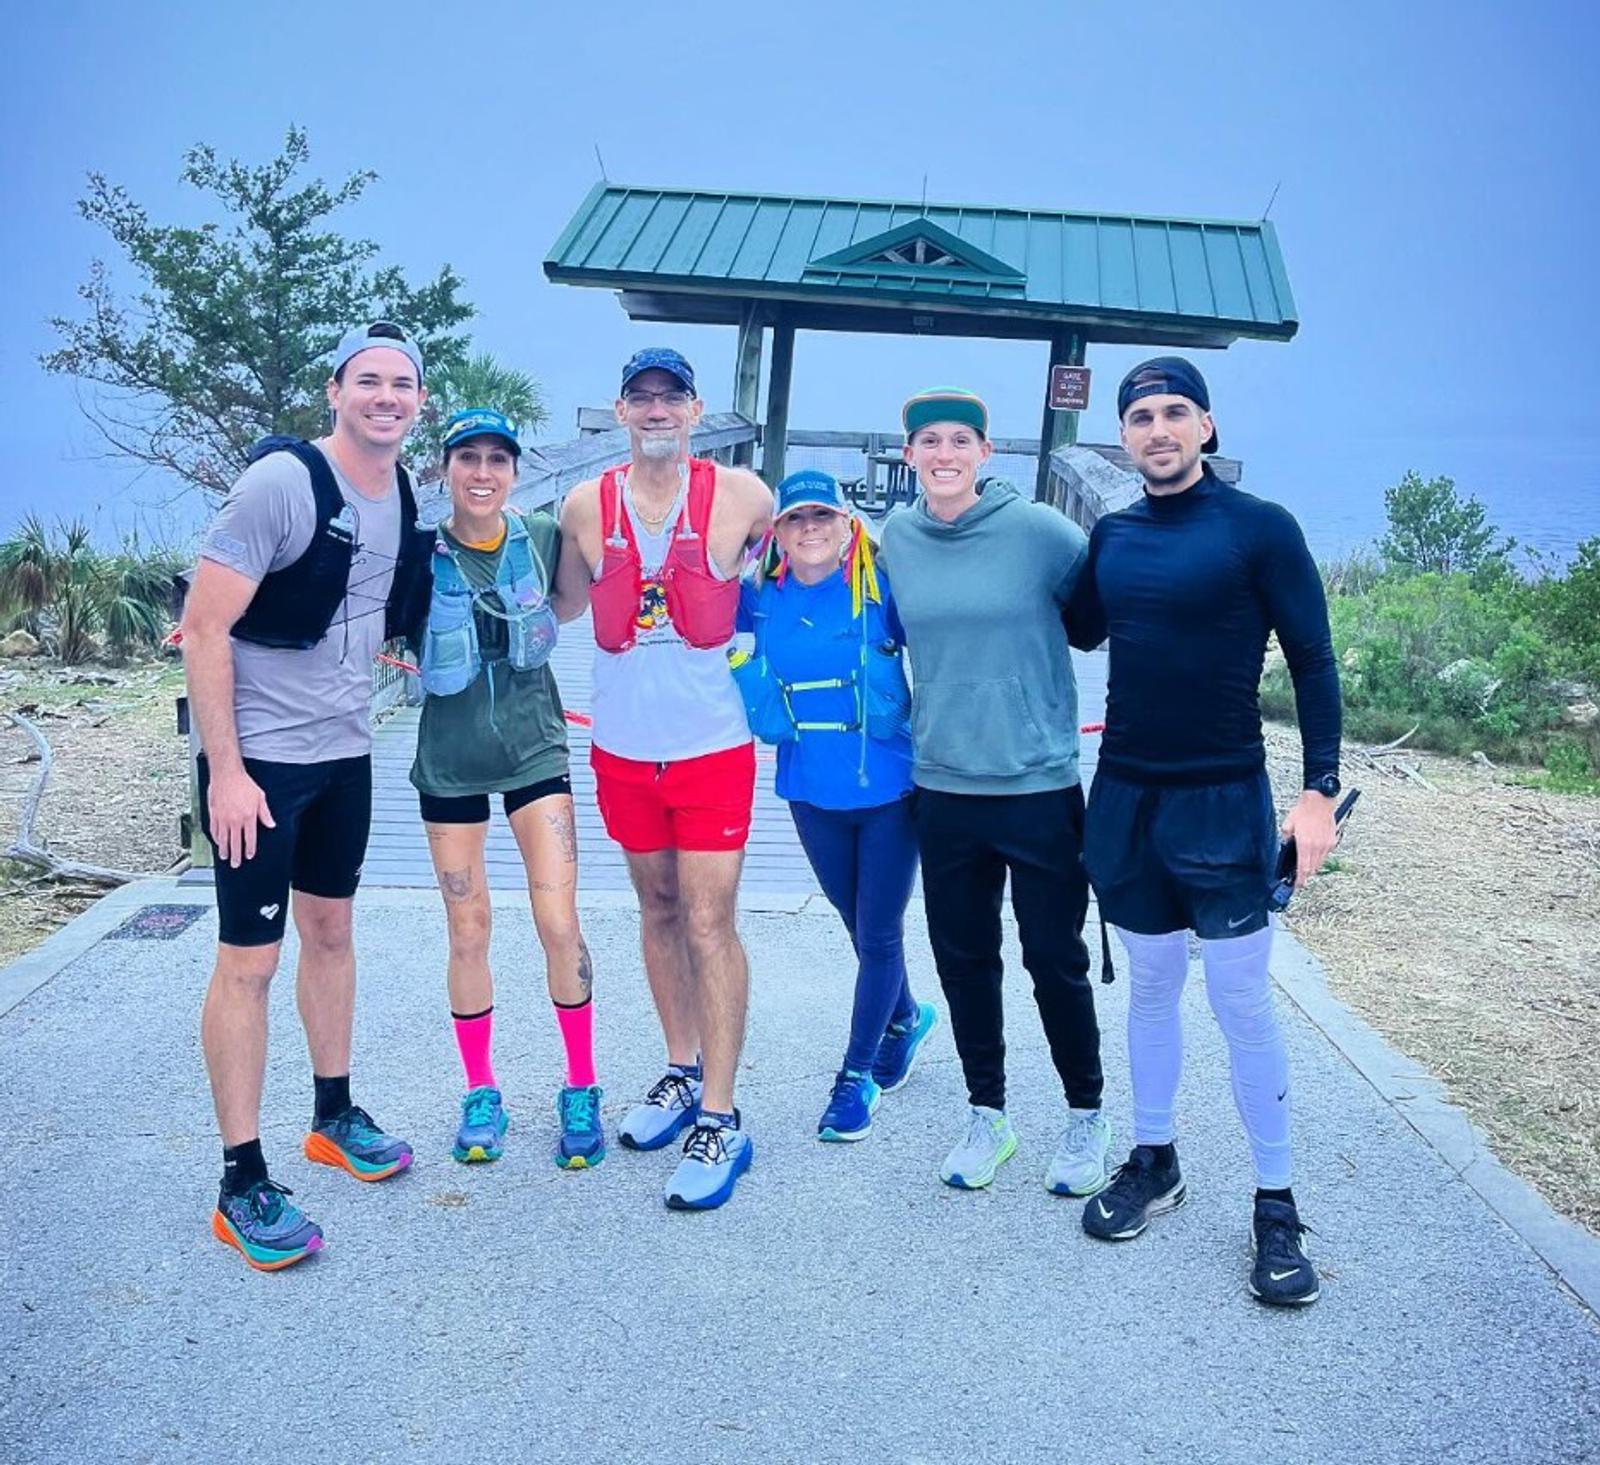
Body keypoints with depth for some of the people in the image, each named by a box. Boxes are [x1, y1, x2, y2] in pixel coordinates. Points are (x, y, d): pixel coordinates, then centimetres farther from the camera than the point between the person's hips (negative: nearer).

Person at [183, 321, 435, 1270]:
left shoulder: (406, 495, 4)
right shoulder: (283, 483, -17)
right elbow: (204, 629, -19)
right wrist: (225, 769, -20)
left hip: (345, 752, 7)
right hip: (259, 759, -7)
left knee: (331, 928, 18)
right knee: (250, 959, -2)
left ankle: (335, 1117, 35)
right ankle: (244, 1184, 8)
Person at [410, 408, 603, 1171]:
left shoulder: (544, 537, -6)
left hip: (534, 749, 0)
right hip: (450, 759, 0)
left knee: (559, 924, -4)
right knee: (468, 932, 7)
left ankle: (581, 1088, 13)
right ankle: (480, 1092, 24)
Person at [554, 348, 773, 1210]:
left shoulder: (740, 495, -6)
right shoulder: (585, 508, 1)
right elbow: (562, 606, 16)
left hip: (712, 748, -3)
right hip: (623, 750, 3)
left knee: (709, 923, -5)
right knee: (658, 911, 15)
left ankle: (719, 1120, 3)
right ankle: (684, 1072, 31)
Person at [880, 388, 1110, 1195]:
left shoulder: (1040, 530, -11)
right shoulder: (897, 538, 2)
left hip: (1040, 787, -4)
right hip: (942, 789, 4)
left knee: (1056, 960, 6)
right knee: (962, 959, 13)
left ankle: (1086, 1118, 27)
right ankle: (986, 1116, 31)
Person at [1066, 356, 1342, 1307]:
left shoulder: (1261, 529, -8)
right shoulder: (1111, 537, 6)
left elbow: (1314, 663, -7)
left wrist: (1322, 790, -14)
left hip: (1223, 801, -4)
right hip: (1125, 798, 4)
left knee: (1243, 1006, -1)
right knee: (1151, 987, 14)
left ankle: (1277, 1205, 11)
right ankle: (1155, 1164, 29)